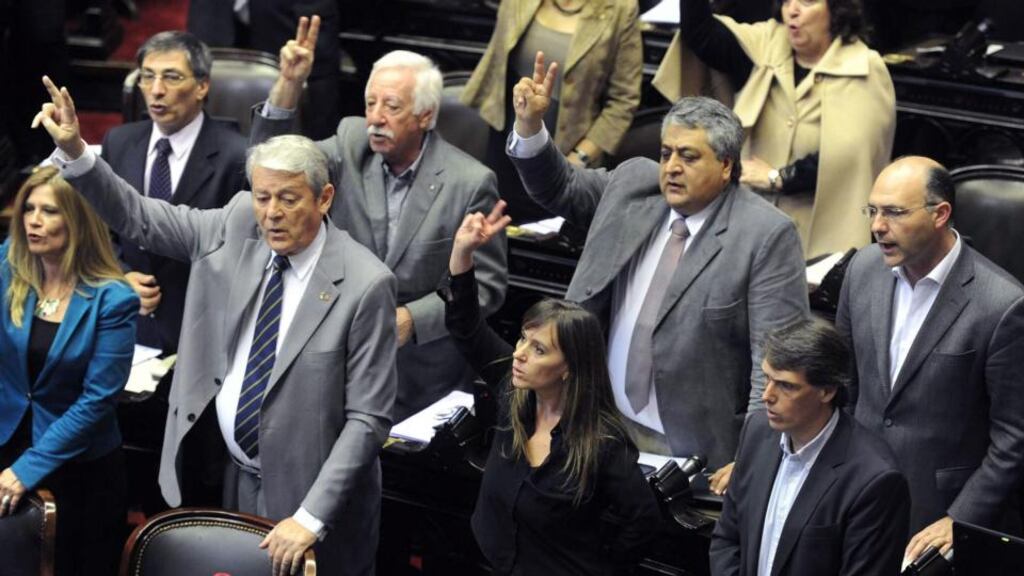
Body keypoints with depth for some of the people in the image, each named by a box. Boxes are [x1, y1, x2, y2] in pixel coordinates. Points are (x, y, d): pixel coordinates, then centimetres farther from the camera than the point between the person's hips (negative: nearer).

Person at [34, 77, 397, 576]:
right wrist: (74, 153, -12)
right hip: (234, 477, 5)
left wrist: (311, 517, -22)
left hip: (306, 492, -5)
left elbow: (368, 418, -18)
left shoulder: (364, 284, -20)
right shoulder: (238, 226, -4)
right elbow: (138, 218, 4)